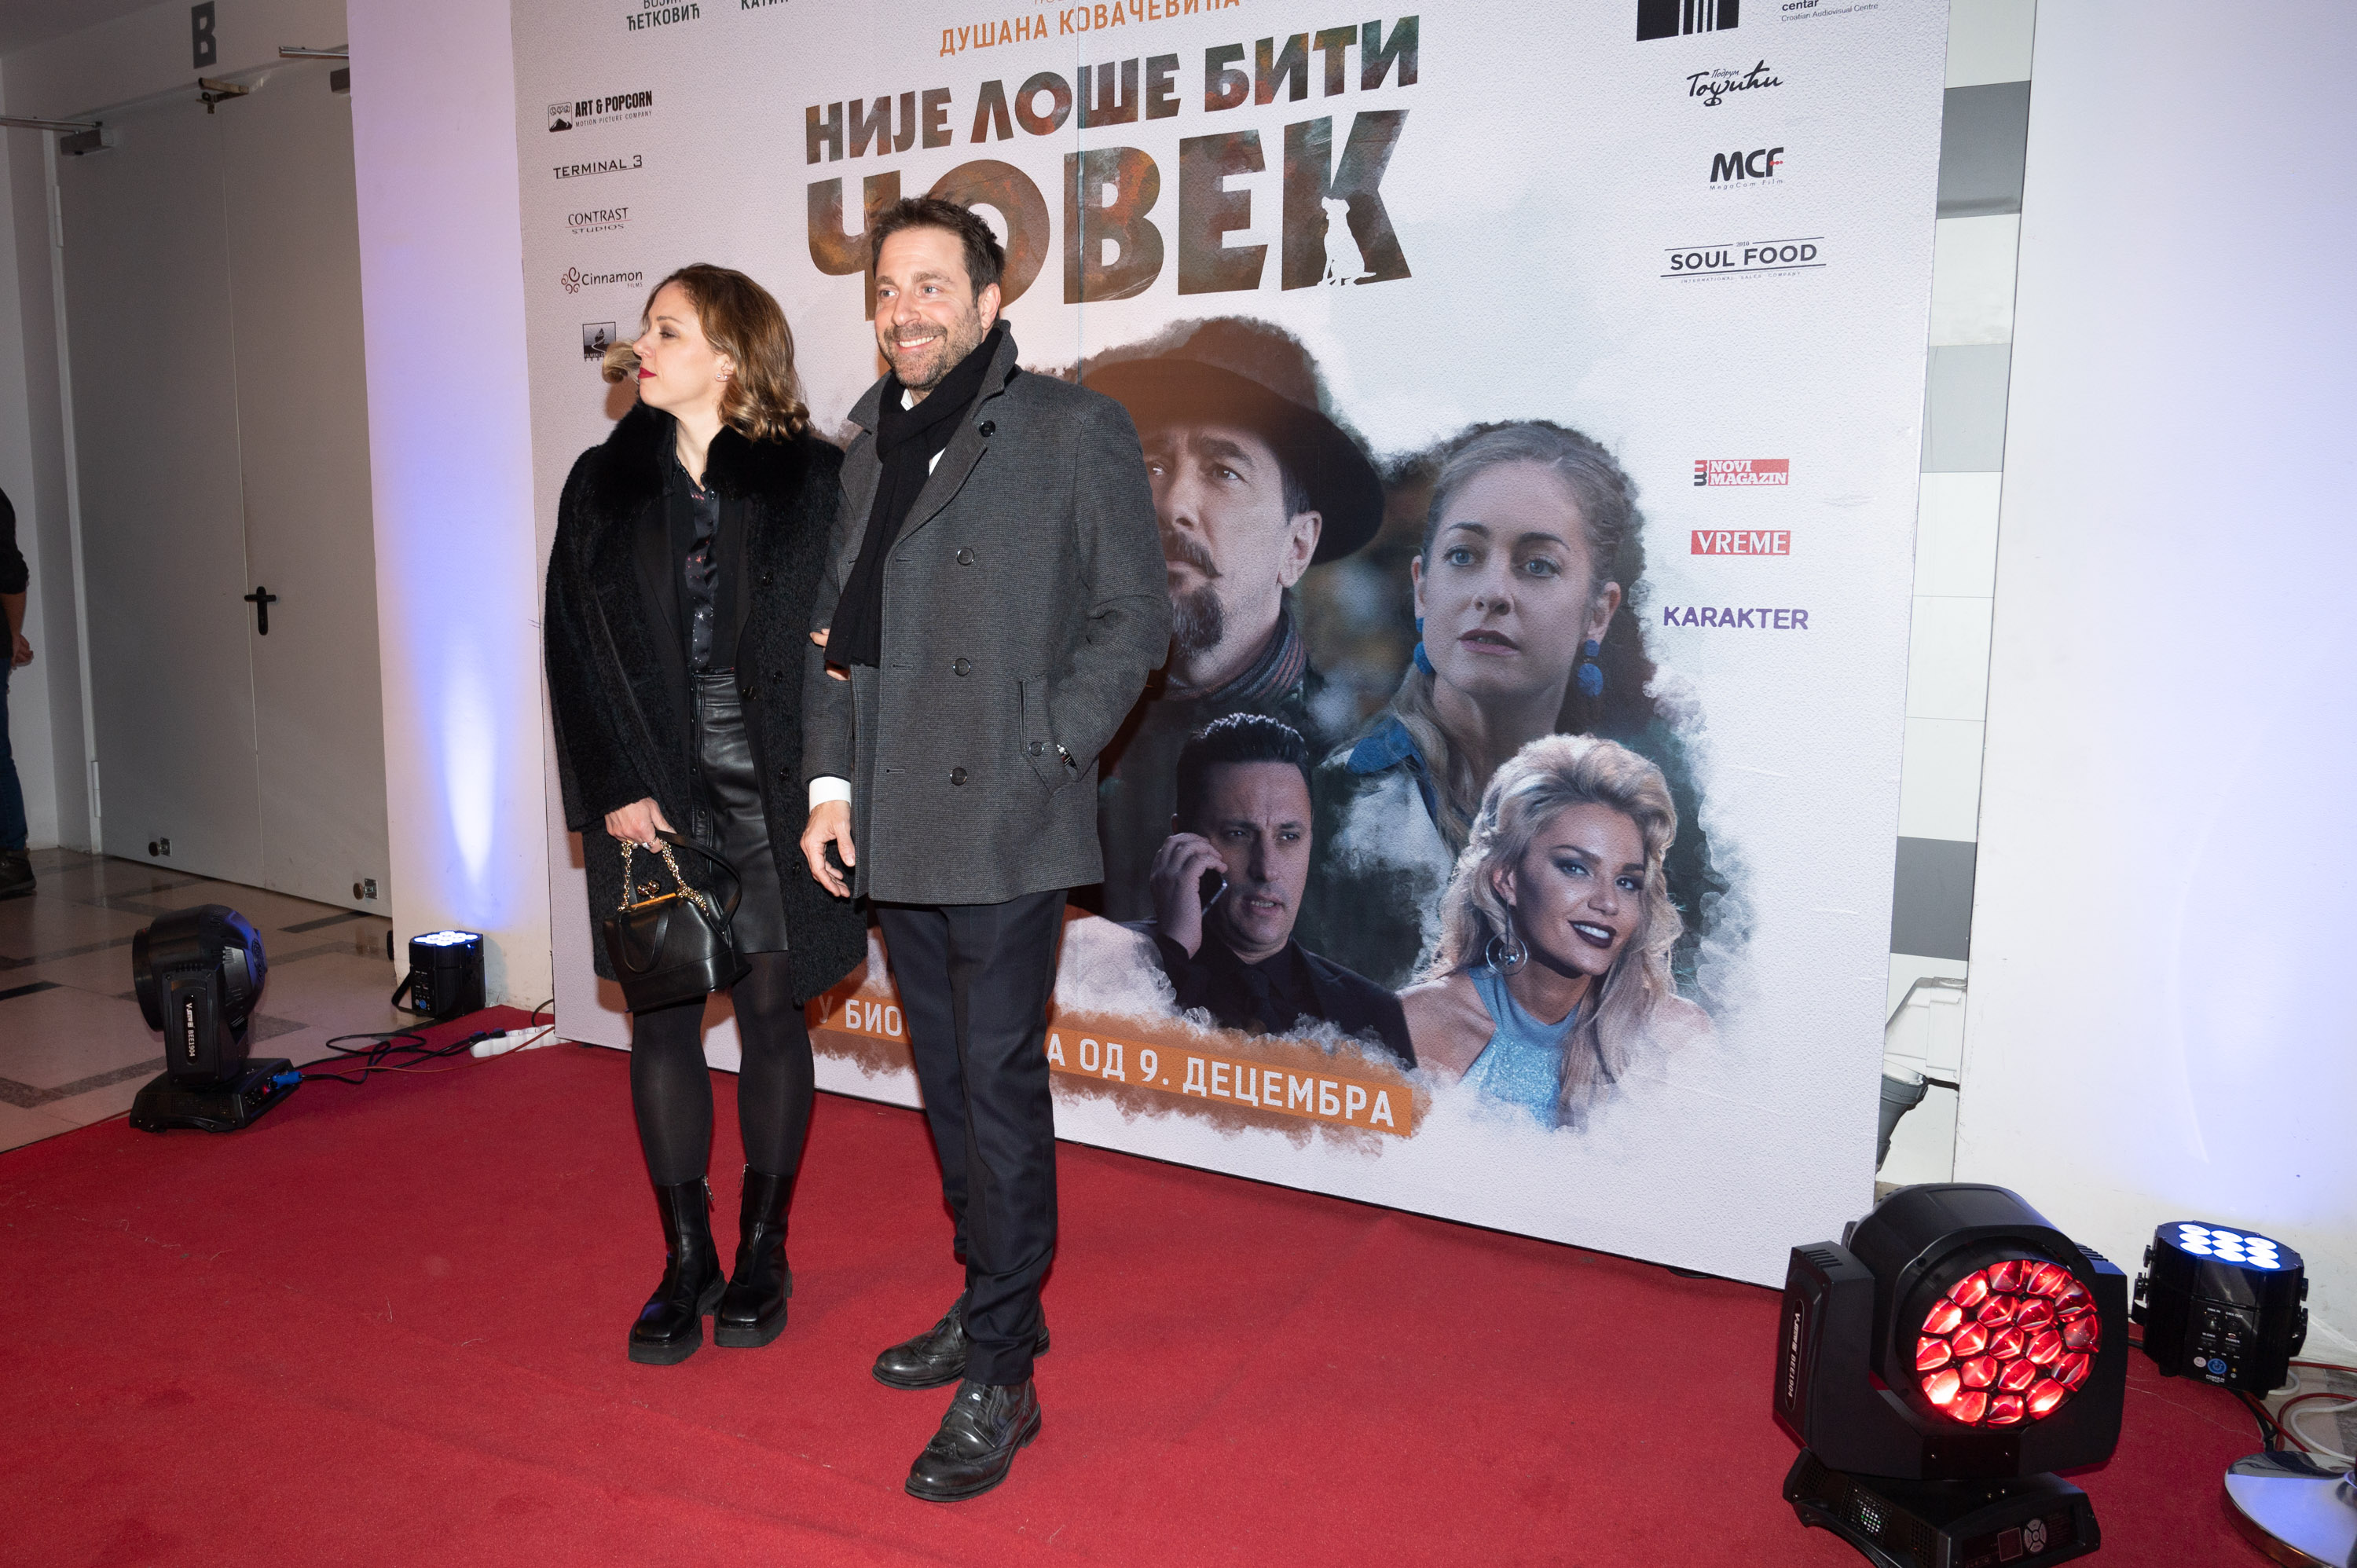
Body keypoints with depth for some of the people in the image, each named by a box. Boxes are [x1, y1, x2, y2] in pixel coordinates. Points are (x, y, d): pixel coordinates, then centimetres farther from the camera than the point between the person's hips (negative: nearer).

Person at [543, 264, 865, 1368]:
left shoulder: (808, 479, -2)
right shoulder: (605, 483, 6)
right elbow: (575, 647, 4)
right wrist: (613, 788, -5)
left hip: (770, 786, -2)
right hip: (648, 789, 3)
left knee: (772, 1010, 7)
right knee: (662, 1017, 6)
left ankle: (763, 1250, 24)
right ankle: (687, 1259, 21)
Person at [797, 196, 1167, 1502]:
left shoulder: (1076, 433, -3)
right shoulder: (867, 447, 15)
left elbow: (1133, 617, -5)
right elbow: (834, 625, 16)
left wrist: (1042, 756, -12)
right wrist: (831, 782, 8)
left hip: (1003, 826, -6)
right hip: (894, 830, 6)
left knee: (997, 1083, -2)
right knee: (946, 1081, 15)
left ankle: (1001, 1377, 11)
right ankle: (992, 1308, 32)